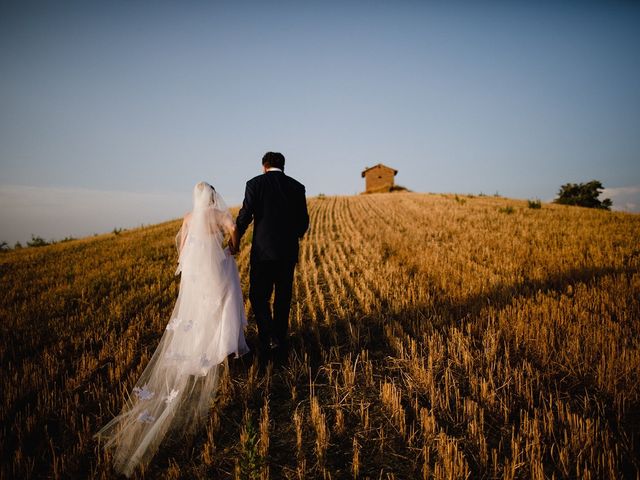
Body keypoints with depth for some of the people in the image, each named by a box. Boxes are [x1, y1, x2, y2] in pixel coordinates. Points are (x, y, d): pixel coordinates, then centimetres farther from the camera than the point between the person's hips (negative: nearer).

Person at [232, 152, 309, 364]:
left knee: (259, 298, 8)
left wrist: (236, 240, 9)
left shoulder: (255, 183, -2)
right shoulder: (297, 187, 7)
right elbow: (303, 221, 7)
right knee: (283, 300, 14)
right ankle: (281, 347, 22)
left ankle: (268, 341, -9)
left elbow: (245, 216, -8)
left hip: (264, 251, -3)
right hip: (289, 253, 4)